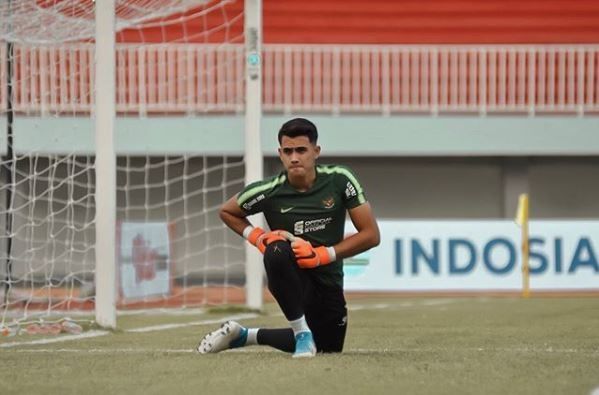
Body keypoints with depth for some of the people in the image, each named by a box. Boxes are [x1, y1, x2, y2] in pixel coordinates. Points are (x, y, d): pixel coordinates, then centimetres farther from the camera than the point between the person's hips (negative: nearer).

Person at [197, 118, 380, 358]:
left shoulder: (339, 180, -10)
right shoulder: (269, 192, -12)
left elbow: (371, 235, -7)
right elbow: (227, 212, 9)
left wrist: (325, 254, -17)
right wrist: (257, 237, -8)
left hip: (328, 282, 3)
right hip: (290, 276, -3)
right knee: (277, 250, -37)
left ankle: (246, 336, 31)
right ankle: (301, 331, -24)